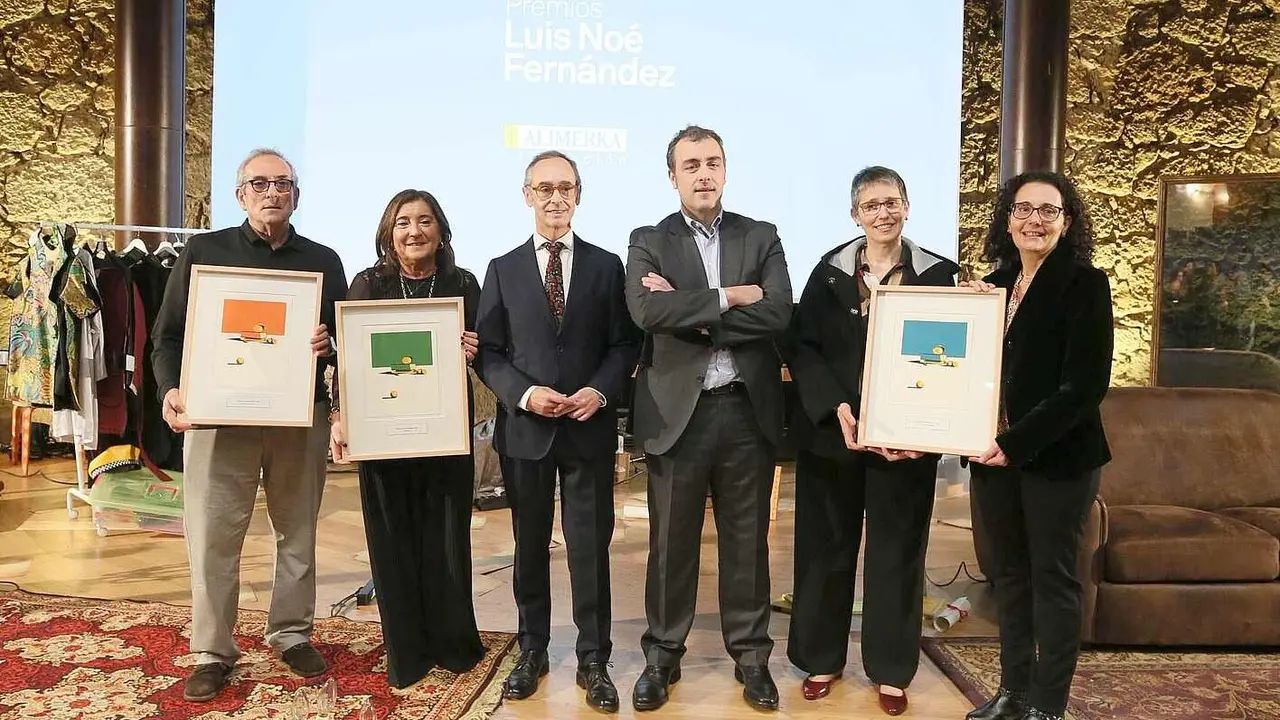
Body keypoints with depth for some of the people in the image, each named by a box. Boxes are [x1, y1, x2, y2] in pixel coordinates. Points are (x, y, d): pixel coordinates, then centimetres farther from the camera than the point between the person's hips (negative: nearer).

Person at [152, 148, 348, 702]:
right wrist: (171, 389, -13)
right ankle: (212, 652, 16)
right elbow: (168, 333, 4)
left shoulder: (323, 261, 10)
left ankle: (292, 633, 26)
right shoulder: (203, 252, 6)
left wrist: (329, 345, -12)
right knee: (212, 536, 1)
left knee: (298, 532, 10)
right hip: (218, 415, -1)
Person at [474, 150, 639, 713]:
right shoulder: (502, 269, 6)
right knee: (530, 546, 13)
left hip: (590, 429, -1)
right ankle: (532, 652, 29)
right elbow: (487, 352, 2)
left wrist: (601, 391, -14)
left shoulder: (607, 265, 5)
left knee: (591, 548, 5)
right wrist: (524, 394, -14)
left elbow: (626, 344, 3)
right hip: (524, 429, 1)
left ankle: (593, 660, 19)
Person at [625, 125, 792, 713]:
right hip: (677, 410, -1)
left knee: (747, 540, 12)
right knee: (671, 542, 10)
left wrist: (689, 313, -13)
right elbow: (646, 311, -16)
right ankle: (662, 655, 27)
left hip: (748, 408, 1)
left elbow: (777, 314, -10)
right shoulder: (648, 242, 4)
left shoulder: (761, 238, 7)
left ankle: (750, 655, 28)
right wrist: (728, 299, -14)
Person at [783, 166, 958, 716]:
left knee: (896, 551, 8)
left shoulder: (936, 275, 2)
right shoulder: (829, 271, 3)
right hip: (830, 430, 1)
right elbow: (800, 346, -3)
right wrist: (836, 408, -16)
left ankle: (891, 670, 23)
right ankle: (822, 657, 25)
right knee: (827, 545, 8)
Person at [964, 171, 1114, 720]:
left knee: (1052, 577, 5)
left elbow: (1084, 385, -15)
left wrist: (1017, 443, -17)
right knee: (1009, 573, 14)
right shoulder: (994, 286, 10)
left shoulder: (1085, 284, -7)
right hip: (995, 454, 6)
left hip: (1057, 455, -6)